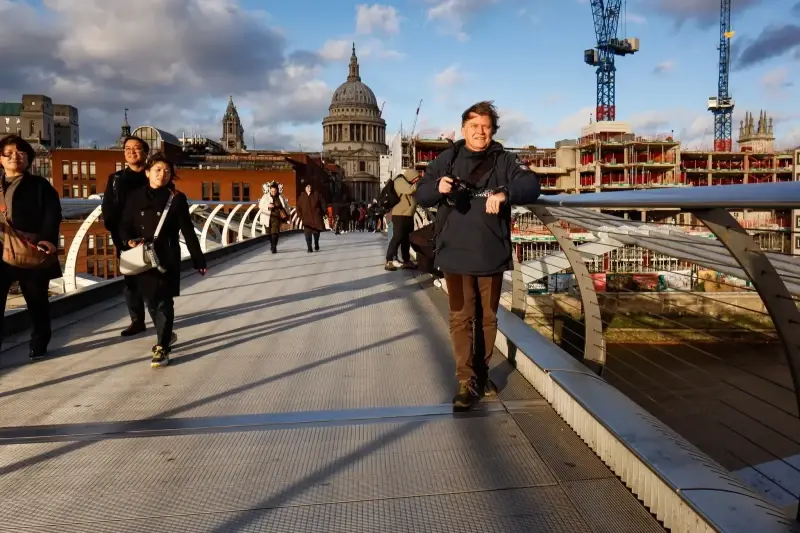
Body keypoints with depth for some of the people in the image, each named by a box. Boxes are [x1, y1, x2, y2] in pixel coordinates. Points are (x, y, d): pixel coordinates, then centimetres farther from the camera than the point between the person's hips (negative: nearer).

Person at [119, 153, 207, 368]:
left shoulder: (177, 198, -3)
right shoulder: (135, 197, 4)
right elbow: (125, 225, 8)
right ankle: (165, 336, 35)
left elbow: (188, 231, -3)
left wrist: (198, 260, -3)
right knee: (150, 301, 13)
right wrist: (130, 241, -14)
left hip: (167, 257, -3)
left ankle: (162, 348, 0)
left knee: (164, 302, -5)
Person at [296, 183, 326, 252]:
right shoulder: (302, 197, 1)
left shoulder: (316, 194, -1)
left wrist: (322, 212, -2)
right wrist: (301, 216, 4)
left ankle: (316, 245, 31)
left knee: (316, 232, 9)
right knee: (308, 233, -7)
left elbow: (322, 203, 4)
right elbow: (298, 207, 9)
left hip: (316, 217, 0)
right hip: (306, 218, 0)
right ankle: (309, 248, -4)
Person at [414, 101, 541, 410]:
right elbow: (421, 196, 3)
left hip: (492, 254, 1)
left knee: (488, 318, 13)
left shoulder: (504, 160, 1)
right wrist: (438, 187, -20)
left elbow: (532, 185, -12)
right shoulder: (447, 159, 5)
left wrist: (505, 193, -32)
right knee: (461, 319, 1)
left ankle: (482, 373, 31)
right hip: (456, 253, 0)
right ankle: (466, 383, 7)